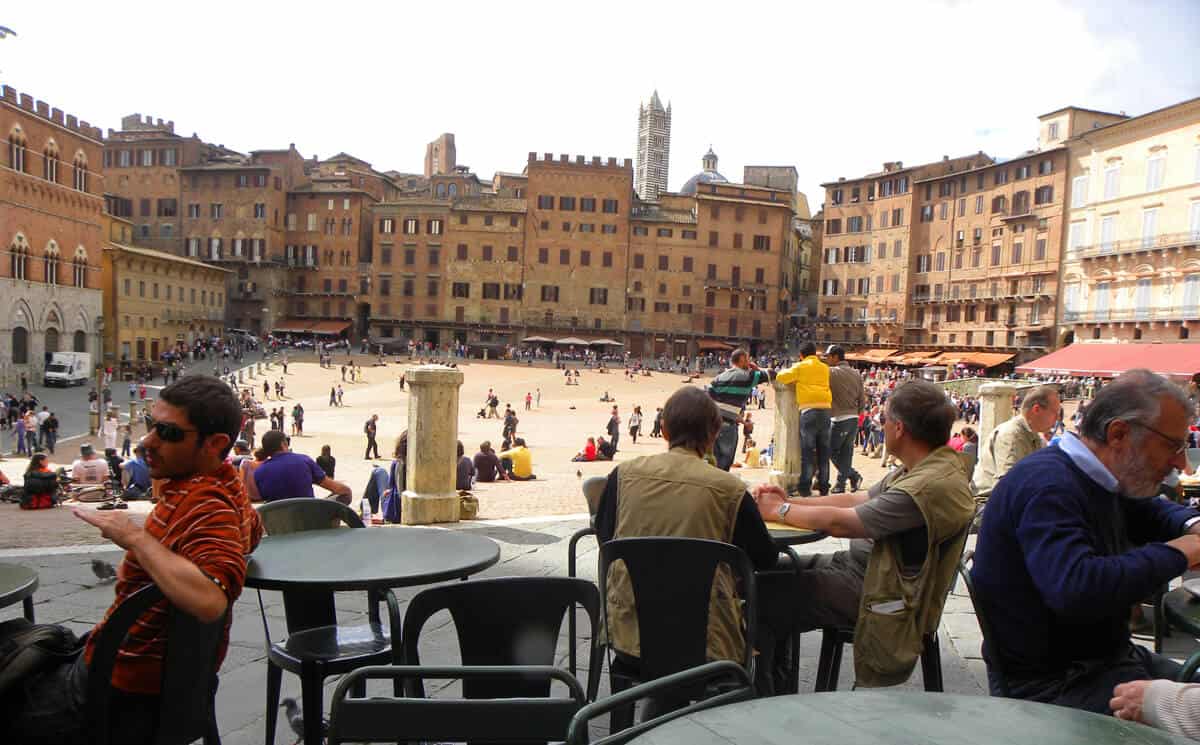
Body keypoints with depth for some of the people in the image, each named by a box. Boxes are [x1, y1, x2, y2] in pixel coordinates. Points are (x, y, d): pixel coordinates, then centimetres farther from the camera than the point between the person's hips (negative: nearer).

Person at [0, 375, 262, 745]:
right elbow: (252, 530, 22)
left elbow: (209, 601, -43)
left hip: (127, 696, -10)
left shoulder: (207, 505, -29)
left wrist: (136, 538, -31)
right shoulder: (223, 485, 0)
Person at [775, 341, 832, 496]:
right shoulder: (825, 368, 15)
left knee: (807, 451, -1)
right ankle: (823, 486, 14)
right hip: (825, 408, 4)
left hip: (809, 409, -4)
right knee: (823, 451, 10)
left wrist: (789, 370, 22)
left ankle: (805, 487, -2)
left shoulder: (800, 367, 2)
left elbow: (780, 377, 1)